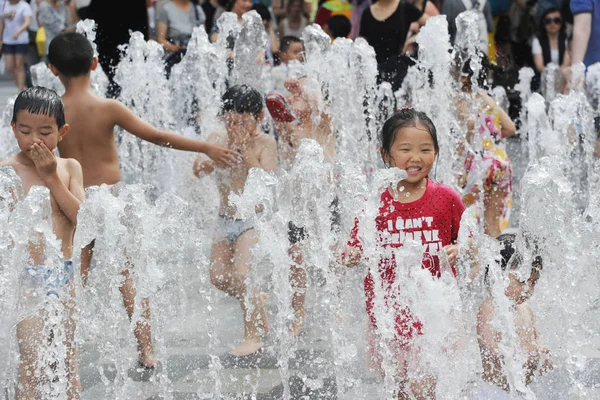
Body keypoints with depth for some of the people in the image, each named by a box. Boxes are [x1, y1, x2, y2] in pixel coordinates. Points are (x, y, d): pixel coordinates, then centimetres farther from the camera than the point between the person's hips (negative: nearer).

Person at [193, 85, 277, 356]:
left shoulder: (265, 143, -11)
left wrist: (247, 151, -24)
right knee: (218, 276, 5)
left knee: (242, 275, -18)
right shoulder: (218, 139, 1)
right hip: (226, 218, 6)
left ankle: (253, 336, -6)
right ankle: (257, 301, 31)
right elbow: (199, 170, -7)